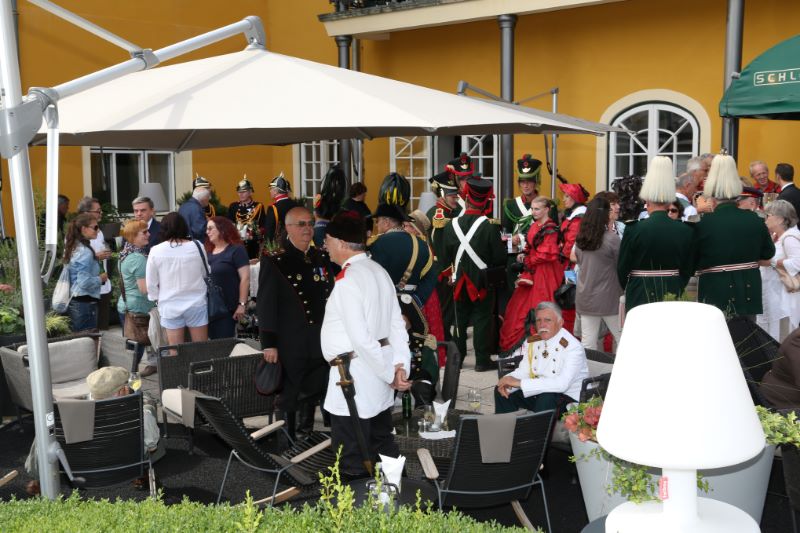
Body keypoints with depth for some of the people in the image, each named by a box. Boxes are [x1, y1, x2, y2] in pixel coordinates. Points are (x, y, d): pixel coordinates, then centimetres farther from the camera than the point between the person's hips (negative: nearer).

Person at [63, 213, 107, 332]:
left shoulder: (72, 248, 12)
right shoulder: (85, 252, -16)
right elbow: (85, 282, -22)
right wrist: (101, 278, -6)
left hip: (72, 301, 9)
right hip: (85, 303, -9)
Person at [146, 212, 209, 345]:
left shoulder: (155, 251, -8)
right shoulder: (197, 246, -7)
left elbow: (151, 283, 1)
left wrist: (157, 299, 18)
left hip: (170, 306, 0)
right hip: (196, 304, 0)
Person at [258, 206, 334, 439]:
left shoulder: (322, 258, 9)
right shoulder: (273, 261, -6)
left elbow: (330, 297, 12)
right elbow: (266, 304, -9)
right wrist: (269, 344, -13)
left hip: (320, 341, 4)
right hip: (290, 344, -4)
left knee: (314, 394, 11)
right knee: (289, 397, 7)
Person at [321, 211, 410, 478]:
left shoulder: (347, 281, -18)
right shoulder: (379, 271, 10)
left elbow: (361, 337, -22)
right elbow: (397, 324, 7)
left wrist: (389, 374, -14)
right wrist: (400, 364, 2)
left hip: (355, 375, -9)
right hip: (378, 373, 9)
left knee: (353, 464, 3)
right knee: (383, 447, 19)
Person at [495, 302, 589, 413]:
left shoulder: (572, 347, -20)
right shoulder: (531, 342, 2)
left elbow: (562, 384, -31)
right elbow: (523, 371, 7)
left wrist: (520, 383, -33)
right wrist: (508, 381, -18)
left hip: (569, 397, -6)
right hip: (538, 393, 6)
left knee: (546, 398, -35)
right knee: (501, 391, -5)